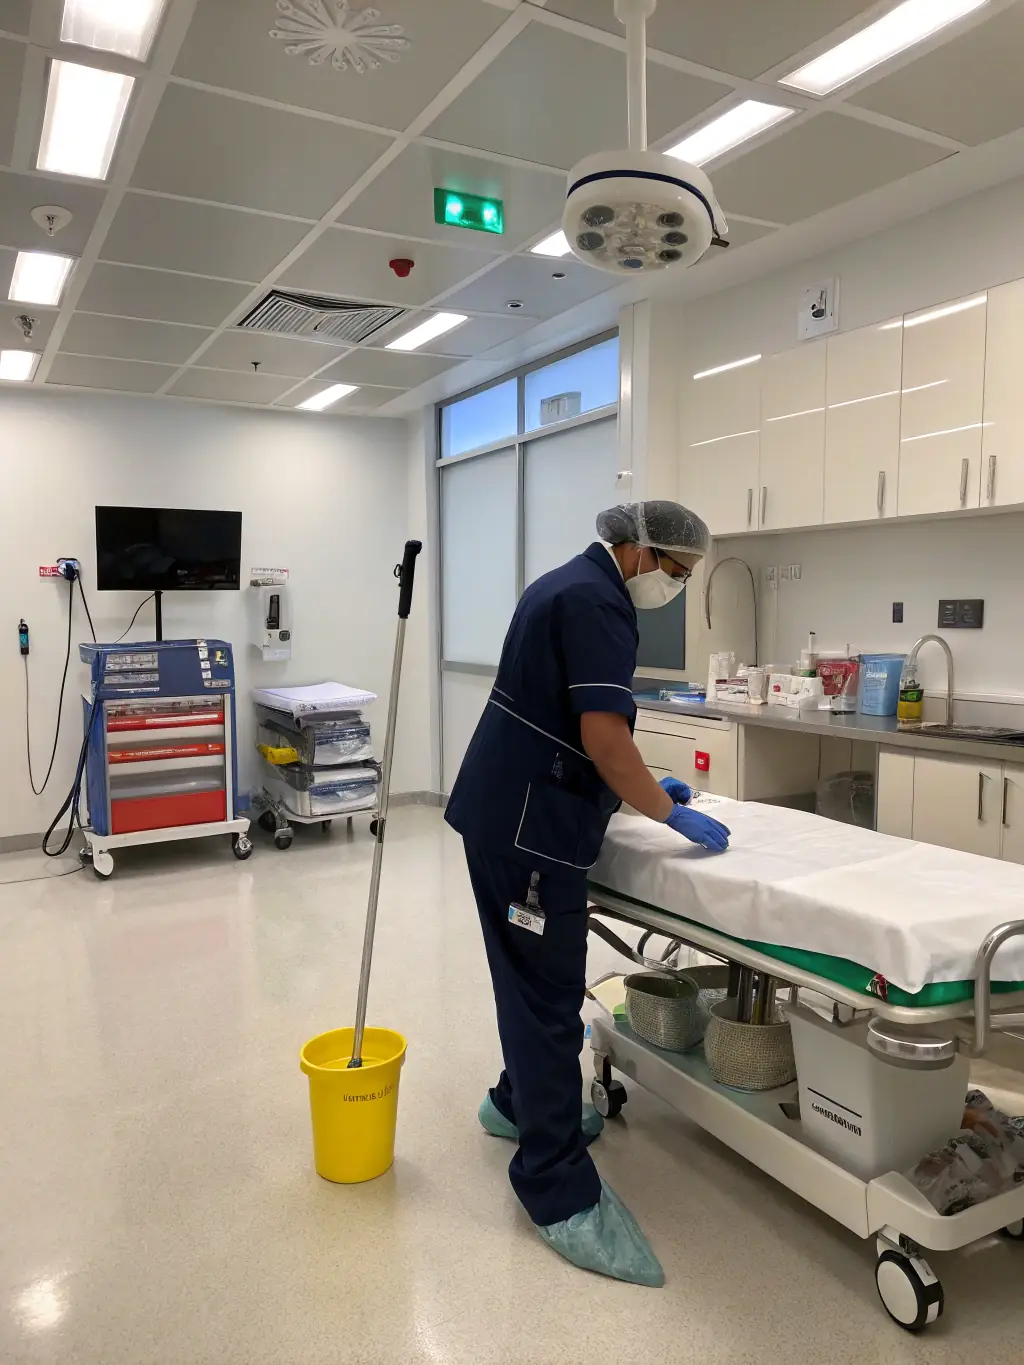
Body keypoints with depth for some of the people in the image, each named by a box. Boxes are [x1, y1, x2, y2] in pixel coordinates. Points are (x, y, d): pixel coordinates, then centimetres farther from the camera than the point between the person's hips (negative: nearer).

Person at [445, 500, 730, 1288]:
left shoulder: (569, 584, 17)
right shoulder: (597, 601, -16)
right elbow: (602, 735, -22)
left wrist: (641, 787, 23)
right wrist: (669, 813, -9)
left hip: (509, 812, 11)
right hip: (527, 826, -11)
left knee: (534, 980, 22)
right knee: (549, 996, -4)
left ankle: (520, 1102, 40)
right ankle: (562, 1195, 6)